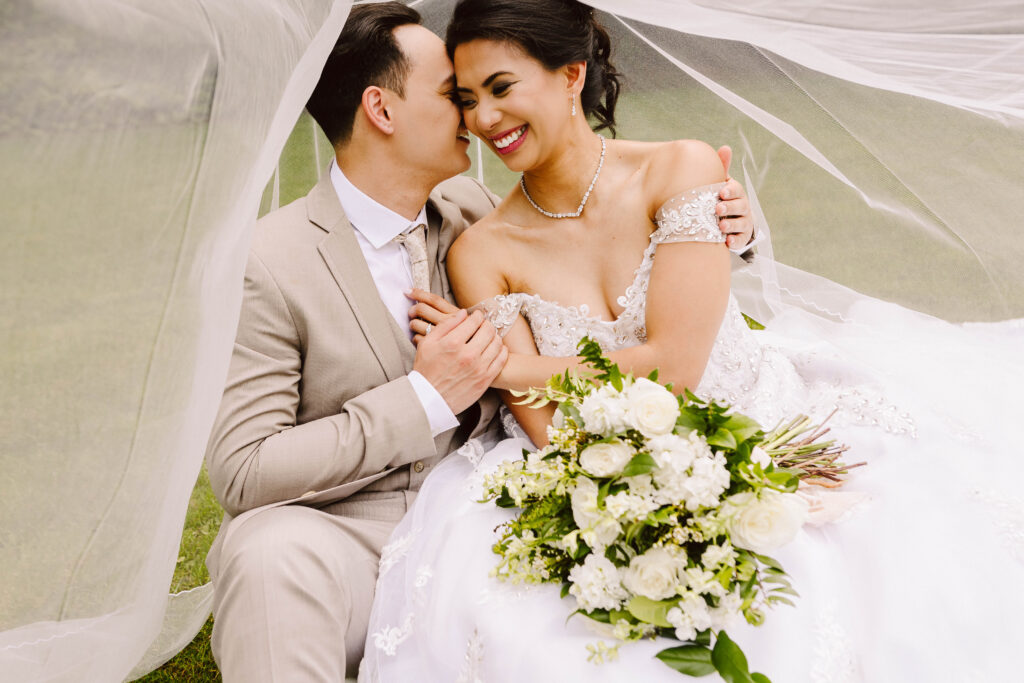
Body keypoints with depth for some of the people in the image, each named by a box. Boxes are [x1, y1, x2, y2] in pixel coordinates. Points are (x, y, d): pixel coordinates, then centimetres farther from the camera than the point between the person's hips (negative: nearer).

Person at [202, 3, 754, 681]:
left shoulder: (468, 210, 5)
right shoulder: (271, 264, -14)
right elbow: (241, 472, -16)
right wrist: (425, 397, -21)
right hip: (342, 531, -5)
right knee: (272, 555, -37)